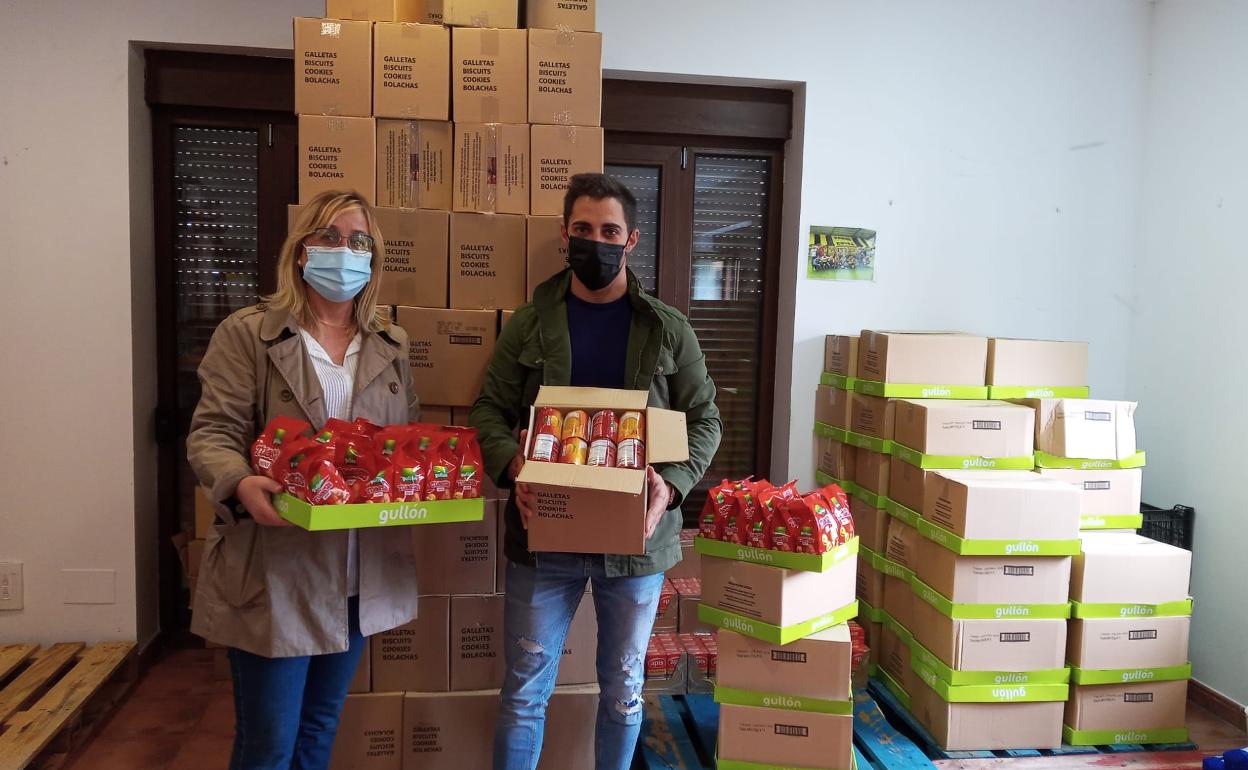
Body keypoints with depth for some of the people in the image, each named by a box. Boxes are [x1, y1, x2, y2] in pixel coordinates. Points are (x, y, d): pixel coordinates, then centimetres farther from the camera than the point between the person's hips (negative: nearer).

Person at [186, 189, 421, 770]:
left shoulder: (391, 345, 10)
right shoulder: (247, 333, -4)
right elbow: (212, 433, -9)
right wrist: (241, 484, -29)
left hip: (361, 577, 5)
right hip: (274, 574, -4)